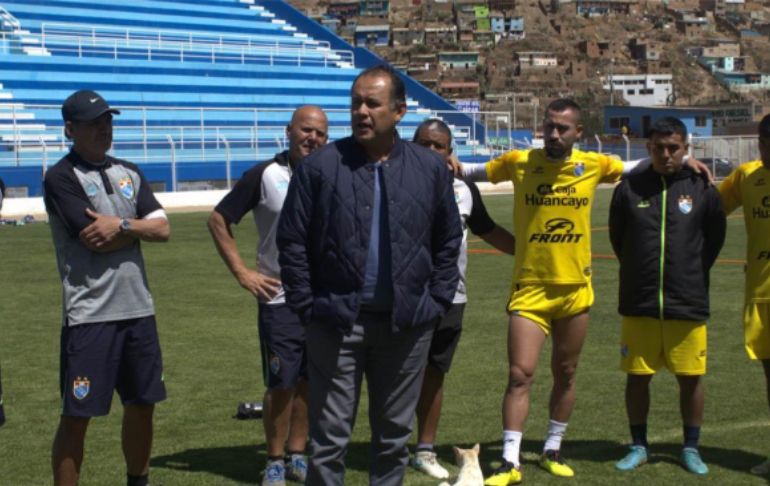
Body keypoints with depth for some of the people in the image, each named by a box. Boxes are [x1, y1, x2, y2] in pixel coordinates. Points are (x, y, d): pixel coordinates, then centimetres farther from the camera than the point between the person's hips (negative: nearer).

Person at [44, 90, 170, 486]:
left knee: (142, 404, 15)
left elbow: (163, 229, 3)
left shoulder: (128, 173, 13)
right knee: (77, 416, -3)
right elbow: (95, 241, -17)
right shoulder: (61, 179, -7)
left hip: (138, 308, 7)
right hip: (90, 315, -7)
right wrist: (138, 227, -3)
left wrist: (122, 225, -12)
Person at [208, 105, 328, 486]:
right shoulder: (264, 176, -7)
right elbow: (218, 220, -2)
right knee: (282, 385, -2)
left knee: (309, 382, 10)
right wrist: (242, 273, -7)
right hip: (280, 298, -4)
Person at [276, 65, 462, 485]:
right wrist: (308, 307, -4)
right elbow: (292, 243, 0)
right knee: (329, 434, 2)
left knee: (394, 434, 13)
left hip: (406, 323, 2)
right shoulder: (320, 166, -3)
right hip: (336, 321, -2)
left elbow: (448, 241, 11)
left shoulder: (430, 168, 4)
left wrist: (437, 303, 4)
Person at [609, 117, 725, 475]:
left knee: (691, 377, 5)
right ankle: (638, 447, 20)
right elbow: (617, 238, 13)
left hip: (688, 305, 0)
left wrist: (693, 273, 12)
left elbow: (714, 238, 11)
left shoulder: (701, 189, -1)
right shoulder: (629, 189, 1)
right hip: (638, 304, 1)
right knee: (637, 376, 6)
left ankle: (691, 448, 19)